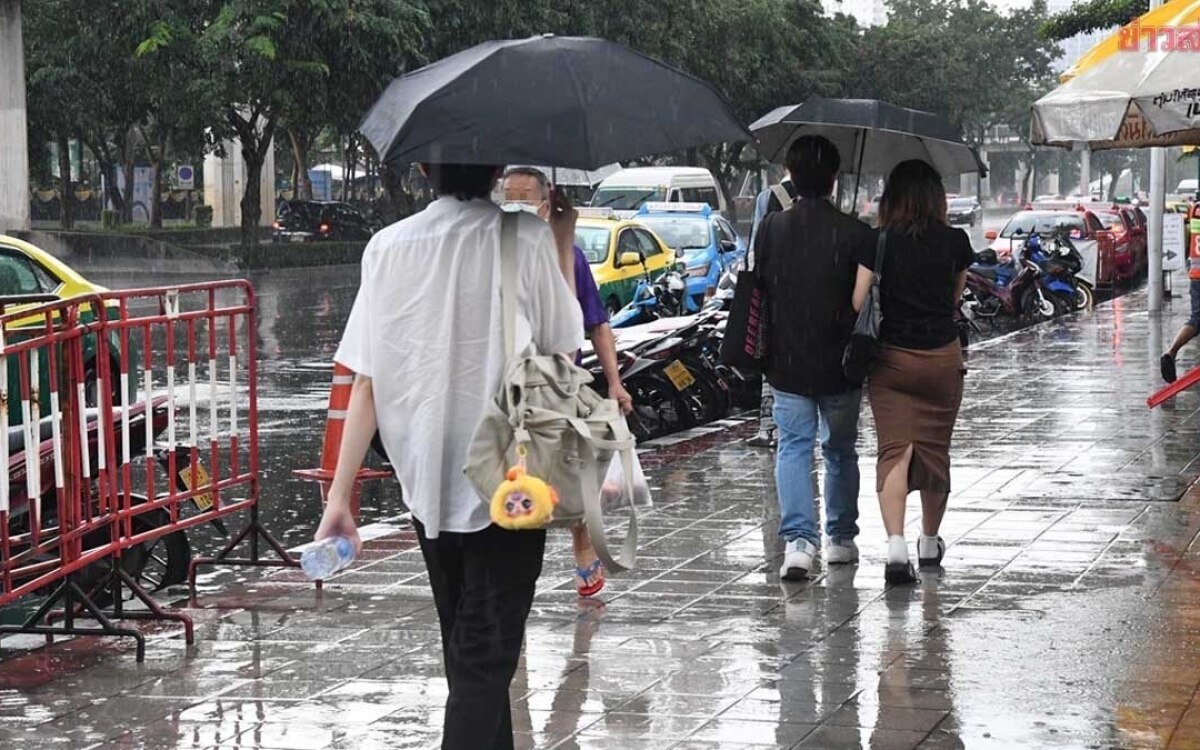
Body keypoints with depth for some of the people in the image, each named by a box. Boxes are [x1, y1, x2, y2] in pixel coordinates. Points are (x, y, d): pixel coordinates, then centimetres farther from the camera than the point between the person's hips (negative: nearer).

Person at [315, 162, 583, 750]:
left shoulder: (389, 247, -3)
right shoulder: (530, 242, -10)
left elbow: (367, 382, -5)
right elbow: (563, 348, 2)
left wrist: (340, 493, -2)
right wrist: (563, 243, 8)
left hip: (426, 478, 3)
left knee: (465, 650, 20)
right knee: (485, 657, -1)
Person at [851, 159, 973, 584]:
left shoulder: (878, 243, -7)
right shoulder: (955, 242, -3)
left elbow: (858, 302, -11)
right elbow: (955, 298, 8)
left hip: (891, 358, -1)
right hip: (942, 358, 1)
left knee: (894, 451, -3)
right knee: (935, 449, 16)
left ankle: (896, 547, -20)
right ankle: (930, 542, 30)